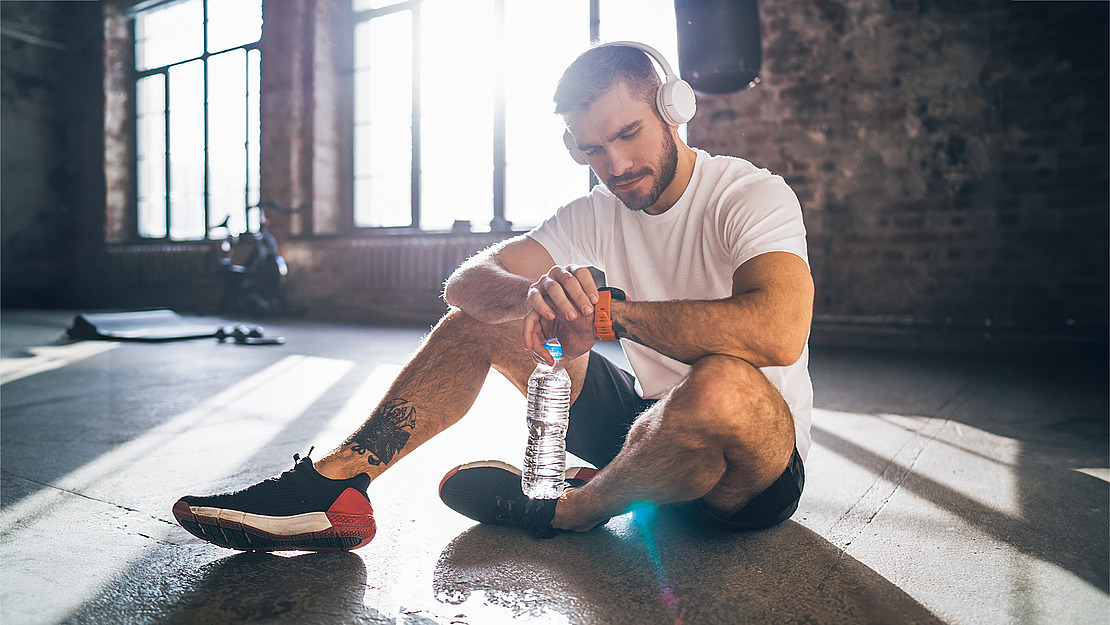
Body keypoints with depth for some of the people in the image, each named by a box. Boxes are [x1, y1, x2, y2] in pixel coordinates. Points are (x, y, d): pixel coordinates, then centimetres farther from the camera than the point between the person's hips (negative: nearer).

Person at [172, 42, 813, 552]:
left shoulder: (753, 196, -15)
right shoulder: (597, 212, 2)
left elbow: (778, 332, -36)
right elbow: (466, 281, -7)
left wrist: (609, 310, -30)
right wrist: (534, 296, -31)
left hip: (762, 466, -4)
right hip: (641, 420, 5)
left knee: (720, 385, -42)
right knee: (476, 318, -4)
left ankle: (568, 509, -13)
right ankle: (332, 486, -12)